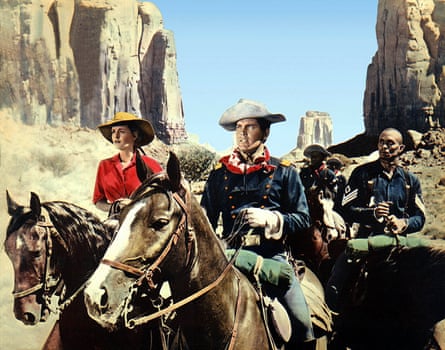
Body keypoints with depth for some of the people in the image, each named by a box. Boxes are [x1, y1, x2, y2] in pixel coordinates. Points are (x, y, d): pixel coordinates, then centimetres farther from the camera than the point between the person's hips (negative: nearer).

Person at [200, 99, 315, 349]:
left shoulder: (284, 172, 8)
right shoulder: (220, 173, 13)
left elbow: (303, 219, 4)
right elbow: (206, 220, 17)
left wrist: (270, 219, -13)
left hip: (272, 256, -1)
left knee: (302, 325, -14)